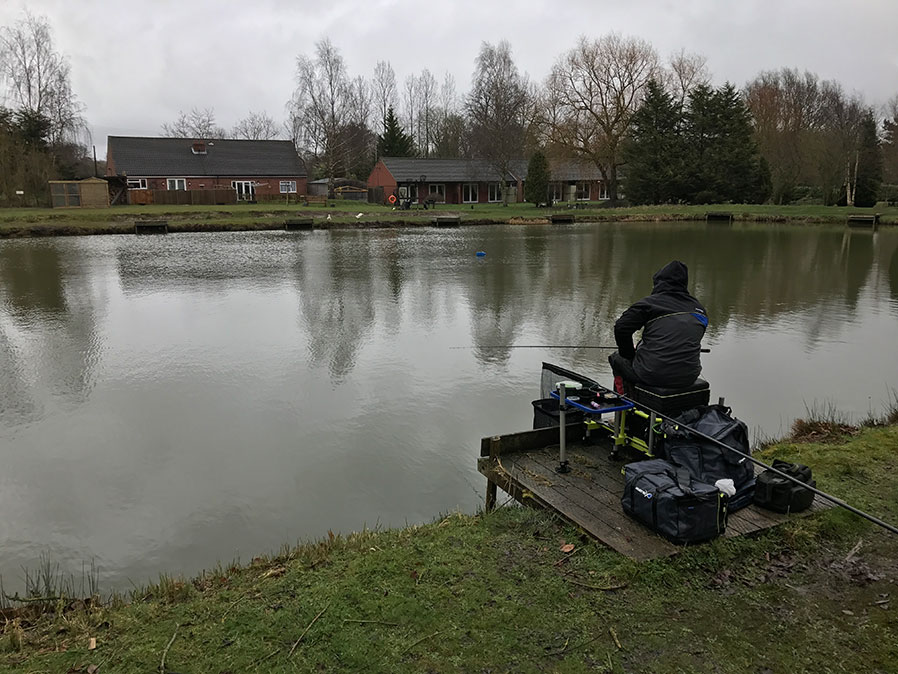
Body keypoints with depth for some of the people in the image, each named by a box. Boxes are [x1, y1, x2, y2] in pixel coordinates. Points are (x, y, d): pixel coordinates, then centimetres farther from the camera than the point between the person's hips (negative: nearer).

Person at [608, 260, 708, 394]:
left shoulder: (650, 303, -5)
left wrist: (630, 354, 8)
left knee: (616, 358, 21)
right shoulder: (699, 308, 11)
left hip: (653, 375, -5)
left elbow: (621, 328, -9)